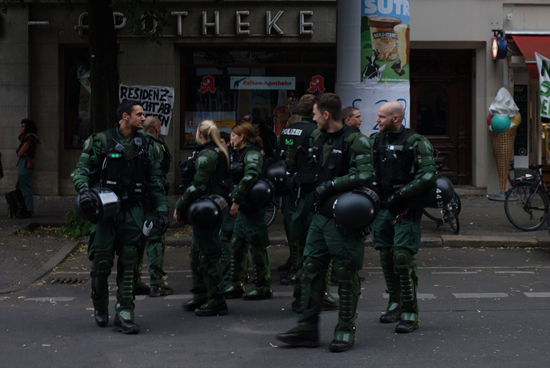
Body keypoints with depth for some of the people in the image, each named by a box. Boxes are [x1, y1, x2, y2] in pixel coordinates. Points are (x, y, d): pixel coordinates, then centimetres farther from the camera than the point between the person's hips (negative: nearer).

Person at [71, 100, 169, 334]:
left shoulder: (144, 145, 11)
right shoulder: (101, 141, -2)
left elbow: (155, 181, 15)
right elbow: (82, 169, -3)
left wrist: (161, 209, 8)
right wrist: (84, 191, -23)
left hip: (132, 211, 3)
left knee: (129, 265, -1)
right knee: (102, 261, -2)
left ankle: (124, 315, 1)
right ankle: (100, 307, 22)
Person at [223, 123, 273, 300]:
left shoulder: (252, 153, -12)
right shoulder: (239, 154, 17)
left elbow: (250, 177, -27)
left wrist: (237, 200, -27)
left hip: (252, 207, -10)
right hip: (242, 207, 10)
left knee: (257, 246, -4)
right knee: (237, 244, 11)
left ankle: (263, 287, 3)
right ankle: (236, 284, 18)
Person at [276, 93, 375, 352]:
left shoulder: (355, 142, -12)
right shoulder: (317, 138, 12)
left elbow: (365, 174, -24)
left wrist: (331, 185, -22)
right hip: (320, 215, 8)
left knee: (346, 274, 0)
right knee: (311, 269, 7)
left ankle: (345, 331, 9)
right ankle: (307, 328, 12)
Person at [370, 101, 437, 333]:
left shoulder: (415, 142, -9)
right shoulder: (375, 140, 10)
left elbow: (429, 174, -17)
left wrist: (402, 194, -20)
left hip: (406, 209, -6)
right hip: (382, 207, 6)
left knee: (403, 257, -12)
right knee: (386, 257, 9)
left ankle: (410, 314, -6)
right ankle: (395, 304, 27)